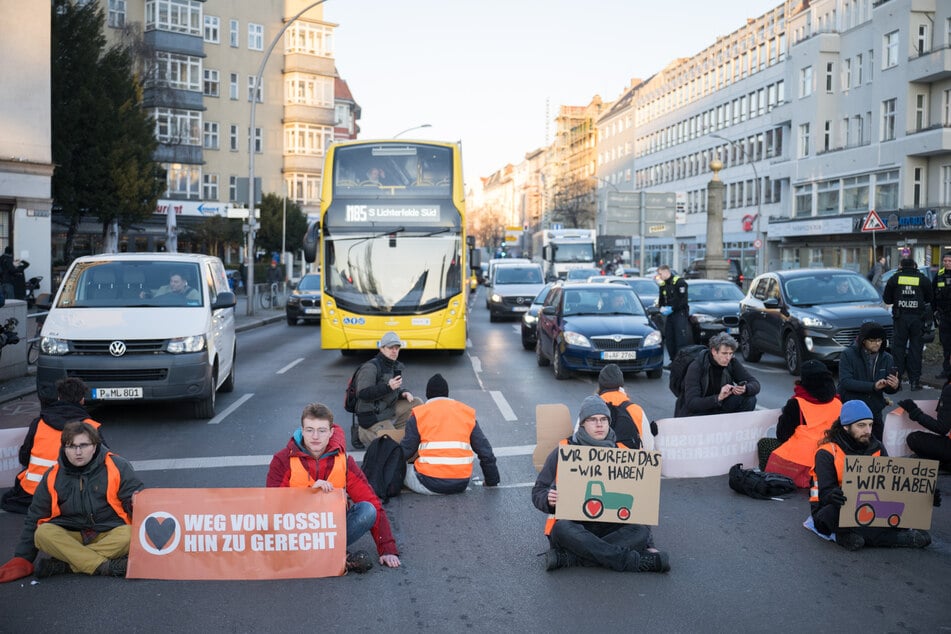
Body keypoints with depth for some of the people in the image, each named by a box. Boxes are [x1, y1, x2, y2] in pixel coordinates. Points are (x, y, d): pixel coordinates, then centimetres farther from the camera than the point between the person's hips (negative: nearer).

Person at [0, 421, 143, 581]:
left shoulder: (117, 467, -7)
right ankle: (107, 567, -34)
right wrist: (22, 561, 5)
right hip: (72, 537, 3)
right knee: (43, 533, -27)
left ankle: (64, 564, -27)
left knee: (128, 535, -34)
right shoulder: (53, 477, 1)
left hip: (110, 535, -2)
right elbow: (34, 518, 9)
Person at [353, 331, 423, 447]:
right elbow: (362, 394, -25)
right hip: (372, 417, -8)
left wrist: (404, 393, -2)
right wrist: (388, 387, -33)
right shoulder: (370, 367, -16)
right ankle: (363, 433, 4)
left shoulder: (396, 366, 11)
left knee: (417, 403, 2)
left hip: (390, 409, 8)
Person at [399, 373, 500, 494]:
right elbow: (485, 451, 8)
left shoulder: (419, 414, 0)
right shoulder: (467, 413, 9)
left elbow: (406, 451, 0)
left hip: (430, 484, -2)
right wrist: (492, 481, 18)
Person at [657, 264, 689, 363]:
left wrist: (672, 309, -18)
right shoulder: (663, 284, 13)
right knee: (669, 338, 6)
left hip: (680, 313, -8)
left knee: (681, 340, -10)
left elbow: (683, 299, -16)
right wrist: (662, 307, -2)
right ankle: (674, 361, 14)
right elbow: (661, 299, 20)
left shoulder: (679, 282, -10)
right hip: (669, 314, 8)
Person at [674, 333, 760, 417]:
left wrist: (744, 389, -32)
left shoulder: (732, 362, -8)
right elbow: (691, 403, -28)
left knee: (749, 399, -16)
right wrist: (718, 397, -41)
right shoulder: (695, 368, -22)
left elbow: (755, 384, -7)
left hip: (719, 408, 5)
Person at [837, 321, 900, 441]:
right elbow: (845, 382, -19)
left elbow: (887, 389, 6)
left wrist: (895, 386, -19)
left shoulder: (886, 358, 3)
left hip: (875, 412, 4)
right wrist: (873, 386, -29)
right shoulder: (848, 355, -9)